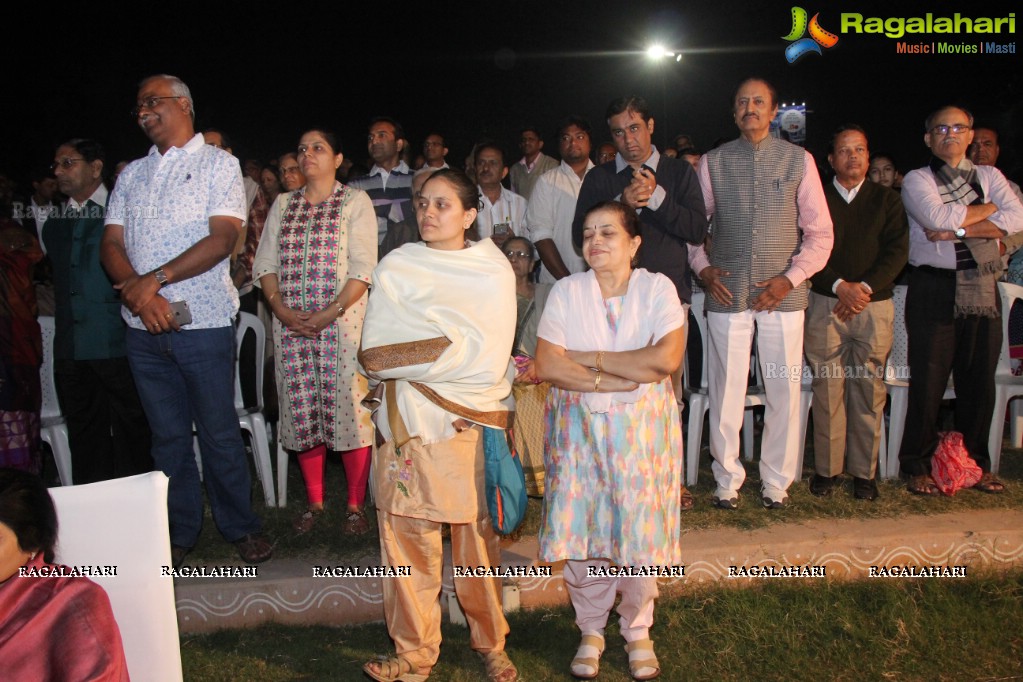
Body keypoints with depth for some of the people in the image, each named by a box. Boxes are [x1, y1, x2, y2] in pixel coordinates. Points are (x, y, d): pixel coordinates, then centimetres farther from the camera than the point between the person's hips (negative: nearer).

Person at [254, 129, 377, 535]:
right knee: (302, 413, 6)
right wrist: (282, 310, -6)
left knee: (348, 409, -4)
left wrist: (329, 313, -16)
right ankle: (314, 502, 20)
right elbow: (265, 264, 10)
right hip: (290, 326, 4)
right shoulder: (283, 204, 16)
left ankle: (355, 505, 8)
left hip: (341, 322, -4)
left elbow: (363, 269, -6)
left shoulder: (355, 201, 3)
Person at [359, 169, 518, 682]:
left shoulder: (493, 271, 3)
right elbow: (374, 355, -2)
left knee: (477, 536, 6)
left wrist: (410, 357, -9)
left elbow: (488, 360, -8)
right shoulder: (395, 268, 7)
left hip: (470, 422, -1)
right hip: (406, 421, 2)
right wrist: (453, 350, -10)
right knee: (406, 535, 4)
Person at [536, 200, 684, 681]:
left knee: (640, 531, 5)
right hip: (578, 427, 1)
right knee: (581, 531, 4)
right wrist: (625, 376, -18)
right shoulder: (566, 292, -1)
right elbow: (547, 365, -13)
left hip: (642, 428, 0)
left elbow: (667, 357, -19)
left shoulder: (658, 288, -3)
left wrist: (590, 358, -14)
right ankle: (590, 630, 27)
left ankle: (637, 631, 29)